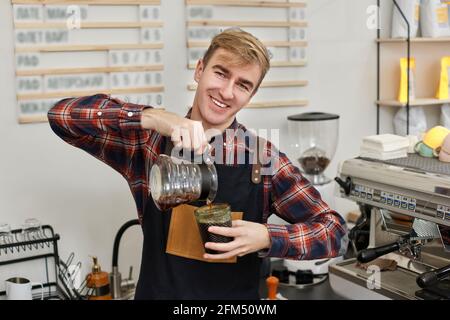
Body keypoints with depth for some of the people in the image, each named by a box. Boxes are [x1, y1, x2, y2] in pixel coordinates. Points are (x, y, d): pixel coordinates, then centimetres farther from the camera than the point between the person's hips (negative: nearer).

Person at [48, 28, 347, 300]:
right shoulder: (149, 142, -8)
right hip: (156, 291, 0)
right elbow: (63, 115, -17)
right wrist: (152, 117, -29)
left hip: (237, 298, 0)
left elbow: (334, 230, -6)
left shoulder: (264, 159, -8)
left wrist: (267, 238, -23)